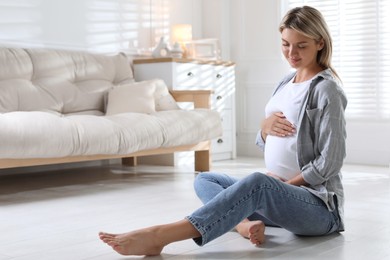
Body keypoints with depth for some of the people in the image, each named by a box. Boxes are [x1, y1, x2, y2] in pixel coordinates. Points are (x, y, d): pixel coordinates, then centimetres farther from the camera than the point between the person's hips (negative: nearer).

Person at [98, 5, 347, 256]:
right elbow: (264, 143, 17)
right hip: (279, 196, 9)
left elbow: (329, 163, -13)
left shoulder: (326, 89, -9)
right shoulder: (286, 82, 14)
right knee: (205, 180, 1)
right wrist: (266, 127, -5)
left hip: (319, 203, -8)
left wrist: (283, 186, -14)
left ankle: (157, 236, -46)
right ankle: (244, 224, -31)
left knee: (258, 183, -37)